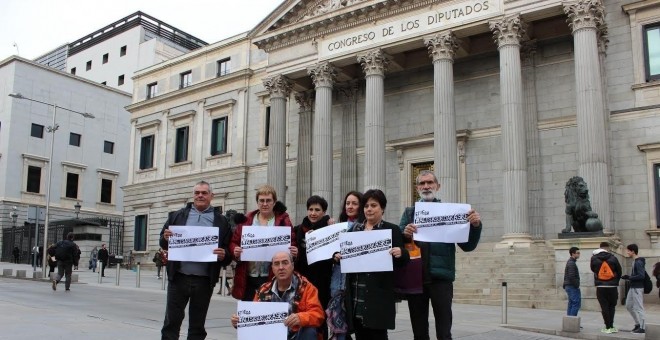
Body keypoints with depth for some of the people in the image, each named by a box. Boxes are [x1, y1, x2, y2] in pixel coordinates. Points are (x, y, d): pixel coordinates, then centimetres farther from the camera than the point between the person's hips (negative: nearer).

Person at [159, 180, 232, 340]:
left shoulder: (221, 221, 5)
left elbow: (229, 249, 5)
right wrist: (166, 238, -11)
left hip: (204, 280, -1)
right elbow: (163, 243, 11)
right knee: (171, 322, 3)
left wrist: (224, 255, -18)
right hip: (178, 277, 1)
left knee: (197, 326, 10)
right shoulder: (177, 216, 10)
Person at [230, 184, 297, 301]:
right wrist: (235, 250, -9)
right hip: (249, 278, 2)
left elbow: (292, 244, 5)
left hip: (273, 278, -2)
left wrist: (294, 252, -17)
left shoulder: (283, 221, 5)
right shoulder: (246, 220, 10)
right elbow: (233, 242, 12)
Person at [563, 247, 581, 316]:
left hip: (569, 286, 10)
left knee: (571, 303, 11)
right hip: (572, 286, -10)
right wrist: (577, 285, -14)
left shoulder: (569, 262, 18)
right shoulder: (572, 263, -14)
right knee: (576, 303, -11)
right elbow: (571, 277, -22)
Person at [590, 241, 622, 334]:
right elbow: (619, 272, 4)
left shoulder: (594, 258, -2)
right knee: (612, 306, 14)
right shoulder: (613, 258, -3)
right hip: (612, 287, 0)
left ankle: (608, 327, 4)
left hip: (600, 287, 0)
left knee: (604, 307, 5)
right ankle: (611, 326, 11)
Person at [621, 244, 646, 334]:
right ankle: (638, 323, 24)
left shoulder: (639, 262, -16)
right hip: (633, 287, 10)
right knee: (629, 306, 15)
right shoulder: (634, 261, 12)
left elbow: (641, 275, -23)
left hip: (638, 288, -10)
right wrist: (628, 277, 7)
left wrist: (629, 277, -19)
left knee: (638, 308, -3)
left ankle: (642, 327, 5)